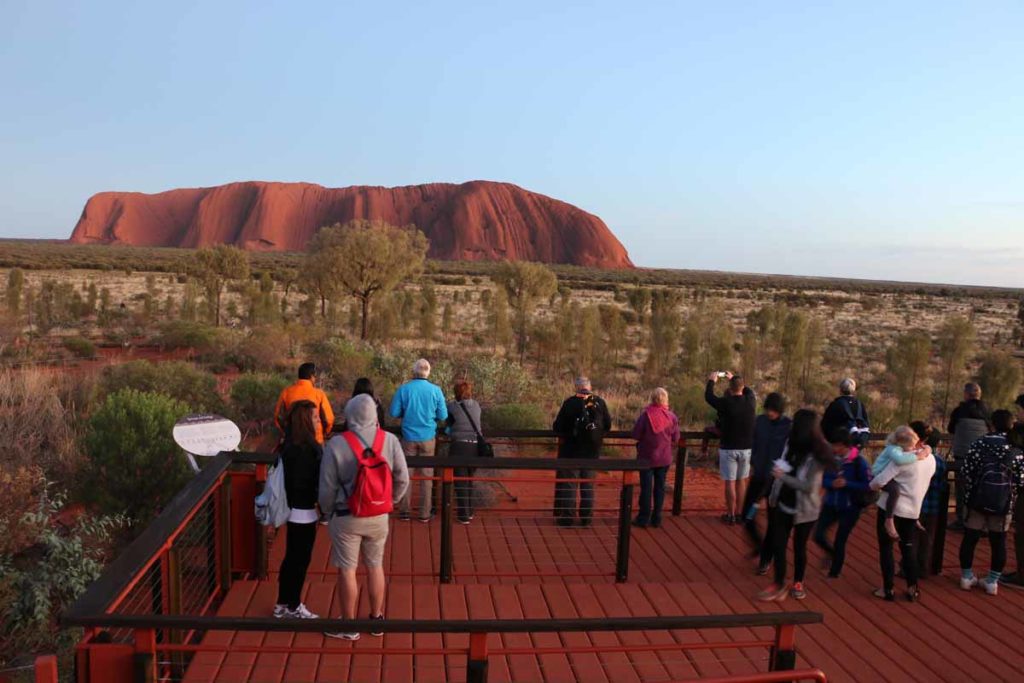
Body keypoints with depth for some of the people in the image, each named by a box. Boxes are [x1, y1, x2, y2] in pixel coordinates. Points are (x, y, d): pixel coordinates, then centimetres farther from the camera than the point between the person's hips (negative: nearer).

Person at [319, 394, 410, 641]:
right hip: (379, 517, 3)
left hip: (347, 518, -3)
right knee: (375, 566, 19)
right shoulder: (390, 441, -9)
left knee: (346, 570, 11)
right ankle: (376, 618, 32)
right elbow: (402, 480, -3)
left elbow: (327, 487, -10)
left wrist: (327, 510, 10)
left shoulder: (336, 445, -16)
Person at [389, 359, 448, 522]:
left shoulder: (403, 389, -6)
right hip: (428, 437, 0)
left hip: (409, 437, 0)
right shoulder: (435, 390, -6)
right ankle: (424, 514, 12)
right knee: (427, 475, 8)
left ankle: (404, 511, 15)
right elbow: (443, 416, -4)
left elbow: (394, 413, -5)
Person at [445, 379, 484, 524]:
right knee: (469, 479, 20)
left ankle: (464, 515, 8)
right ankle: (469, 511, 29)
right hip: (475, 446, 4)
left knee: (460, 481, 6)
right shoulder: (476, 405, 7)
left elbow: (448, 423, 4)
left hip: (459, 446, -4)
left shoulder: (452, 406, -4)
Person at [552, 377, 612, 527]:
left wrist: (564, 435, 10)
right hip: (592, 451, 3)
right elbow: (608, 426, 4)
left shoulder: (570, 403, -14)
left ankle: (567, 518, 9)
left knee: (569, 484, 7)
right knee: (588, 484, 14)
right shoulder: (600, 402, -4)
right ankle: (586, 518, 18)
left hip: (571, 449, -3)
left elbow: (557, 427, -12)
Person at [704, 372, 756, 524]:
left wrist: (711, 381, 16)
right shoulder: (751, 402, -5)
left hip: (728, 448, -4)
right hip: (746, 448, 4)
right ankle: (739, 513, 20)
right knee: (741, 481, 14)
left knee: (730, 482, 3)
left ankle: (731, 515, 9)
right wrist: (734, 379, 28)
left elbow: (708, 396, -1)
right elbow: (749, 391, 18)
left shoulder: (725, 403, -16)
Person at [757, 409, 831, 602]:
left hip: (804, 510, -5)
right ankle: (779, 585, 15)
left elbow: (809, 487, -23)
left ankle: (798, 583, 33)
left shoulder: (816, 456, -20)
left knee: (799, 547, 12)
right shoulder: (791, 444, -3)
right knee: (778, 545, 4)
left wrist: (782, 476, -24)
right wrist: (773, 494, 11)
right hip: (783, 505, 5)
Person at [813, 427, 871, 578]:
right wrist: (831, 483, -21)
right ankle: (831, 553, 32)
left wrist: (847, 484, -26)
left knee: (839, 542, 5)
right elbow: (821, 479, 0)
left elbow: (867, 486, -15)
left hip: (850, 507, -3)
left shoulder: (859, 461, -18)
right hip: (831, 504, 3)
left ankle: (834, 573, 28)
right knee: (818, 535, -3)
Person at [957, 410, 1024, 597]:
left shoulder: (979, 444, -4)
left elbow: (967, 472, -7)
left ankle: (966, 577, 18)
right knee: (998, 543, 12)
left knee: (970, 539, 10)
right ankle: (992, 582, 17)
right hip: (1003, 504, 1)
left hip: (977, 500, -1)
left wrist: (970, 492, 7)